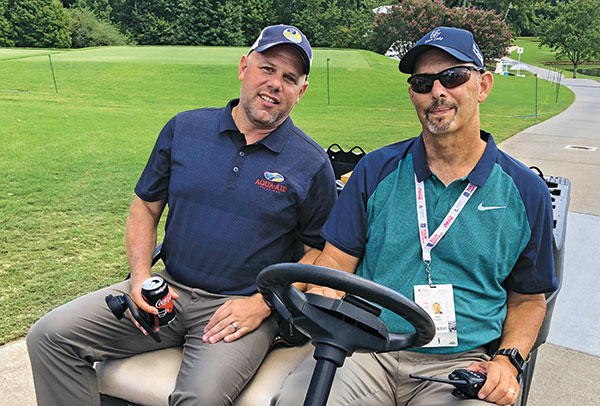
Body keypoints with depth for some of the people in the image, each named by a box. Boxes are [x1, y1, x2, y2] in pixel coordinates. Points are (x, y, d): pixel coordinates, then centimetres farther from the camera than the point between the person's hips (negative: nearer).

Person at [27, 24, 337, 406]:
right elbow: (145, 205, 12)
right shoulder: (183, 129, 5)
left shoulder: (312, 165, -3)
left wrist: (262, 304, -12)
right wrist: (140, 276, -3)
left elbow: (318, 251, 0)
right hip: (169, 291, 4)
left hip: (241, 306, -3)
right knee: (50, 335, -8)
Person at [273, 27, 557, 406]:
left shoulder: (526, 191, 5)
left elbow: (528, 299, 13)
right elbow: (336, 260, 4)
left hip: (462, 360, 1)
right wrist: (322, 298, -17)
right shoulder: (376, 170, 5)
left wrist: (508, 360, -4)